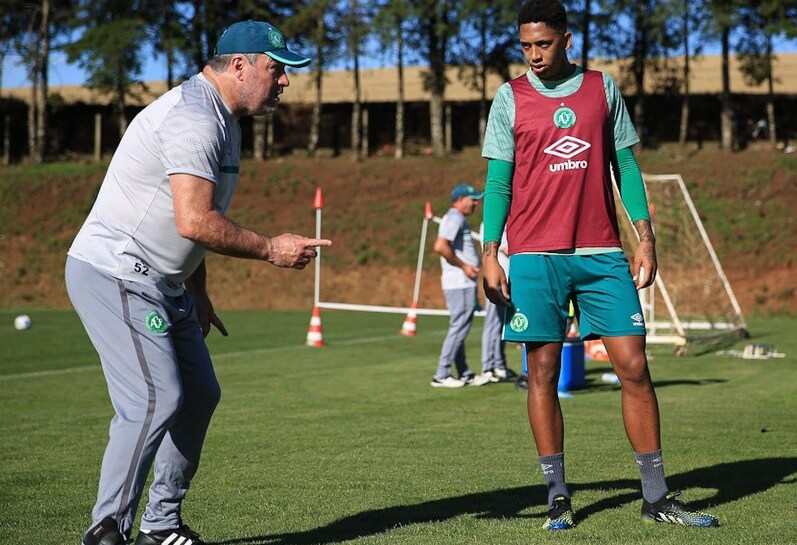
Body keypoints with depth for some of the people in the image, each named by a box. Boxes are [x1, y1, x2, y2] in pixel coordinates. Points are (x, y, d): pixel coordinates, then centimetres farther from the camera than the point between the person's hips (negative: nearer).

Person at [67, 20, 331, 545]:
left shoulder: (222, 120, 15)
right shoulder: (194, 117, -20)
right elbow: (194, 222, -29)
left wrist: (198, 293, 22)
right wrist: (271, 248, -19)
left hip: (163, 285, 11)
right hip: (115, 275, -11)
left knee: (199, 396, 14)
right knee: (156, 399, -19)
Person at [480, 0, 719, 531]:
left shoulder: (603, 88, 8)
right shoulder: (510, 98, 4)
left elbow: (625, 165, 11)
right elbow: (498, 182, 4)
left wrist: (645, 236, 3)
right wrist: (489, 254, -4)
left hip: (603, 254, 1)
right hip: (534, 256, -1)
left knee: (634, 367, -1)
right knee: (543, 372, -1)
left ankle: (657, 496, 6)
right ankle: (558, 496, 9)